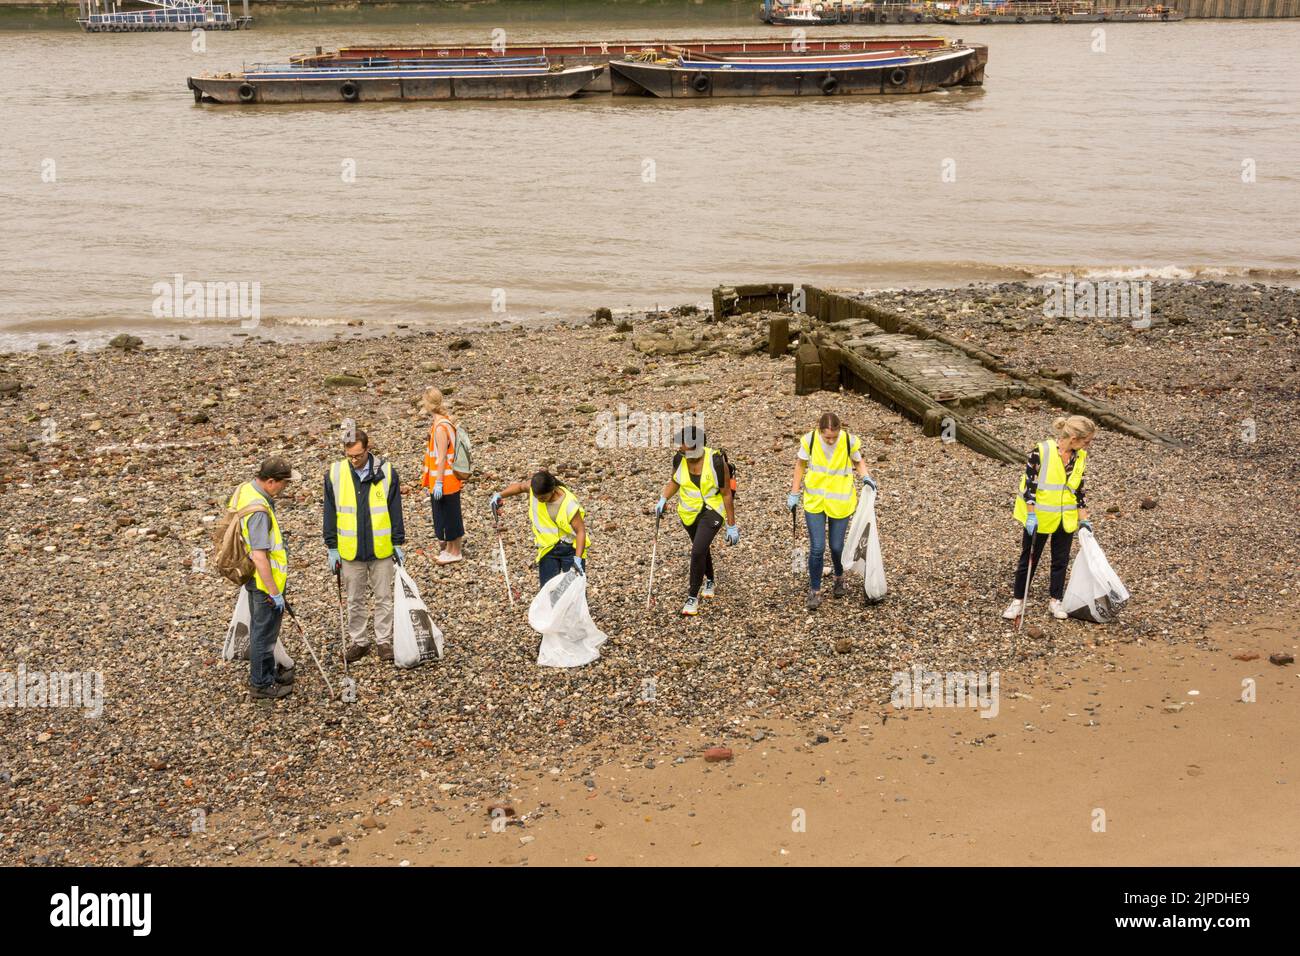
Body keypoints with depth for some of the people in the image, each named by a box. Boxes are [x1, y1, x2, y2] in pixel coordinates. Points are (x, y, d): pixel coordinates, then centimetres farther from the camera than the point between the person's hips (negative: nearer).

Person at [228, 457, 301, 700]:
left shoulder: (245, 489, 0)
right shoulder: (258, 511, -31)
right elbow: (259, 557, -31)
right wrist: (275, 592, -25)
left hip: (254, 578, 10)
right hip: (264, 582, -10)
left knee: (261, 628, 23)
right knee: (264, 632, 6)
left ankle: (267, 673, 39)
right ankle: (260, 684, 20)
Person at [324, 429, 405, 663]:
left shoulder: (386, 472, -7)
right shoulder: (334, 474, -4)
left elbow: (395, 511, 1)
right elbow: (329, 514, 2)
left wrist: (398, 544, 1)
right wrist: (332, 548, 0)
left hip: (381, 549, -1)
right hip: (350, 551, 1)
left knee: (383, 598, 9)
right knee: (354, 600, 12)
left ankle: (384, 641, 21)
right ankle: (358, 642, 24)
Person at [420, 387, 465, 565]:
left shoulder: (440, 427, -23)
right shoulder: (445, 422, 6)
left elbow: (441, 457, -22)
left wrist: (438, 483, -20)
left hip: (445, 482, -9)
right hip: (447, 481, 9)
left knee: (450, 516, 4)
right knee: (447, 515, 19)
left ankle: (455, 552, 15)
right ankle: (449, 548, 32)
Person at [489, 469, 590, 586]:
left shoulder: (569, 504, -27)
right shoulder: (535, 489, -13)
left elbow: (580, 530, -21)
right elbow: (520, 486, 10)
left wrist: (577, 558, -29)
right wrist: (499, 495, -2)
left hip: (571, 549, -4)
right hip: (548, 550, 4)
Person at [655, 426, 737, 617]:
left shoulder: (716, 462, -23)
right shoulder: (679, 459, -12)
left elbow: (727, 494, -14)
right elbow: (674, 481, 10)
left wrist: (732, 525, -11)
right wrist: (663, 499, -7)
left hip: (711, 512, -5)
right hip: (688, 513, 5)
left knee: (698, 552, -19)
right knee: (701, 549, 24)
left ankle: (693, 597, -4)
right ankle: (710, 580, 52)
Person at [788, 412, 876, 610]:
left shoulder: (850, 441, -18)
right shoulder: (810, 440, -17)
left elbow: (859, 461, 3)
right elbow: (800, 465, 0)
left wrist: (865, 477, -16)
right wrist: (794, 493, 1)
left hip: (840, 502, 0)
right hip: (814, 502, 0)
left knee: (836, 547, 9)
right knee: (817, 548, -5)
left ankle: (839, 577, 41)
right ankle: (814, 590, 13)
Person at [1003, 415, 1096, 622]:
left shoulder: (1081, 457, -2)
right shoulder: (1042, 451, -19)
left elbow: (1078, 489, 6)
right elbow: (1029, 483, -15)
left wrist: (1083, 519, 6)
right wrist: (1031, 515, -17)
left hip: (1066, 519, 5)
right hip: (1040, 517, -4)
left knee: (1061, 560, 12)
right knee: (1029, 558, 7)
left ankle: (1055, 601, 26)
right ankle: (1017, 600, 19)